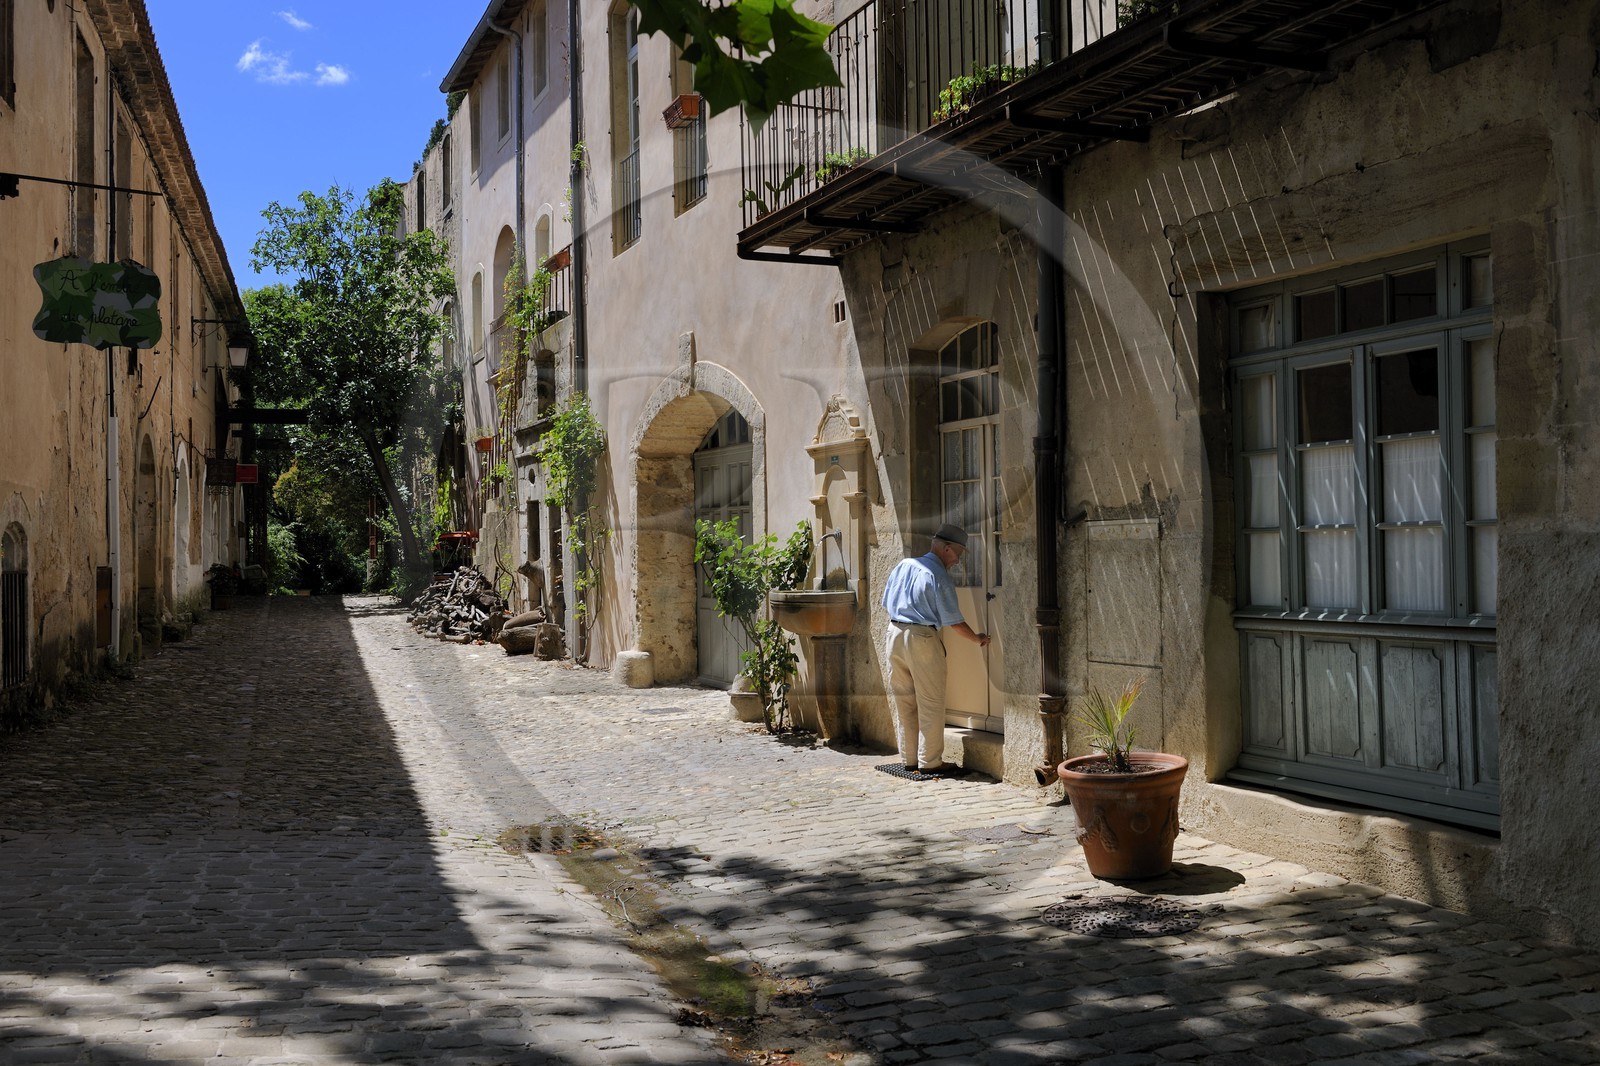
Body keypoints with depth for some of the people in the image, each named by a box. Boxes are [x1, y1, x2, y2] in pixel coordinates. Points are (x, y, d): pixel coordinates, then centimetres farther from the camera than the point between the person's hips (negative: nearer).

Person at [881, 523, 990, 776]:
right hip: (922, 639, -7)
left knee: (903, 702, 13)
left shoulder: (903, 565, 9)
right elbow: (954, 622, -9)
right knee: (930, 703, 2)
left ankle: (908, 758, 20)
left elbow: (887, 604, 14)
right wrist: (977, 639, 6)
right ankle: (929, 761, 4)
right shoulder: (939, 577, -11)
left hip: (894, 634, 7)